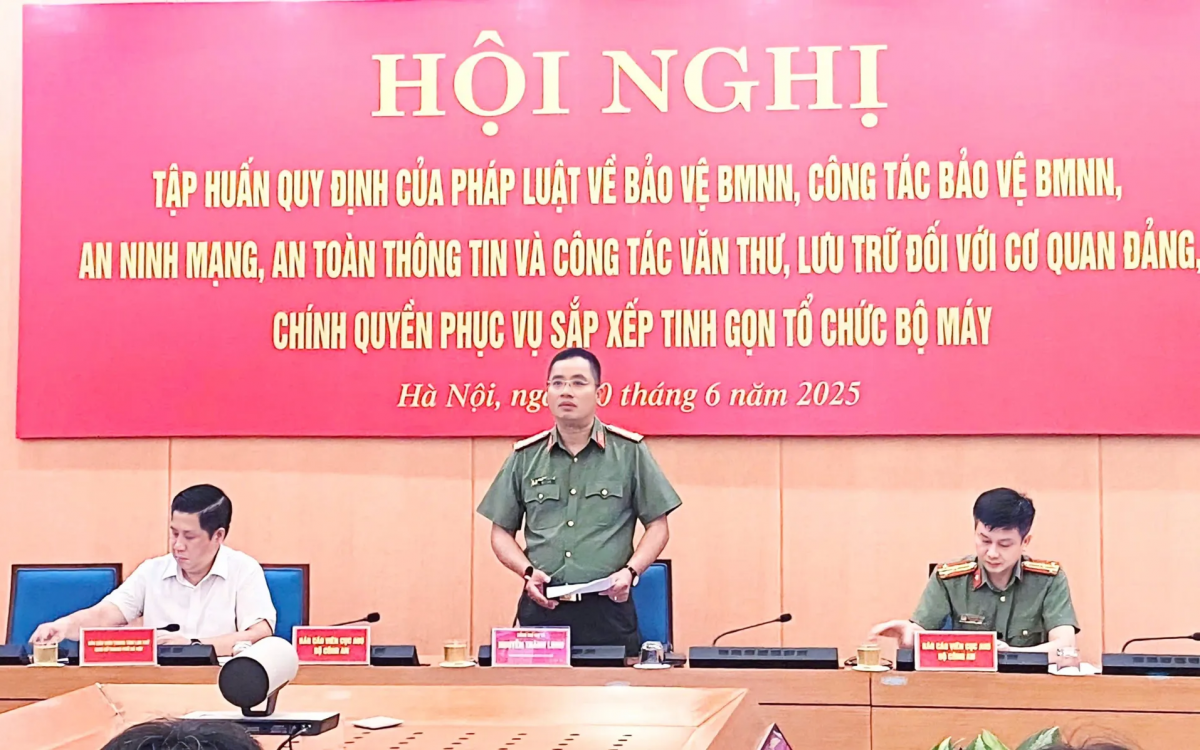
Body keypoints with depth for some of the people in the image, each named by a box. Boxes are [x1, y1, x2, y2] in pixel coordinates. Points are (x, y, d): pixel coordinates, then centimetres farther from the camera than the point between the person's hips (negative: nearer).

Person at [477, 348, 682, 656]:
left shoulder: (630, 452, 4)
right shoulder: (524, 457, 10)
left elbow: (657, 526, 7)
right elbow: (501, 533, 14)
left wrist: (630, 571, -9)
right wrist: (528, 571, -3)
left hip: (608, 610, -1)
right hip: (541, 609, 2)